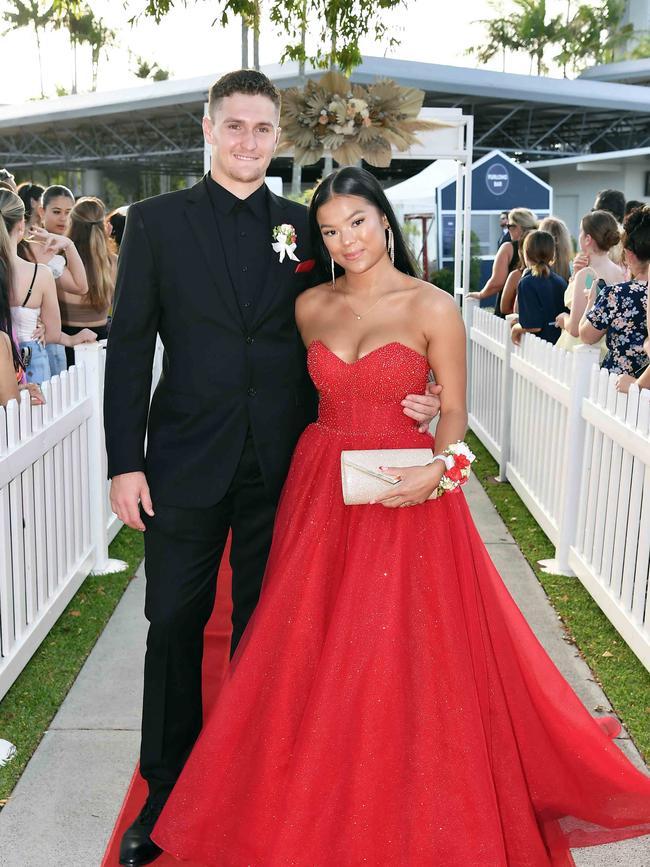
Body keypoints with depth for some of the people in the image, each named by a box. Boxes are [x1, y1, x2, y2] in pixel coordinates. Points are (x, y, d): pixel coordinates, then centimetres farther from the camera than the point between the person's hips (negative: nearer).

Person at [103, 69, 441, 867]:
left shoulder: (302, 228, 6)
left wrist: (405, 400, -6)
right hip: (186, 464, -1)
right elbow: (128, 348, -1)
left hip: (281, 467, 1)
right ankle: (167, 792, 27)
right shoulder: (155, 222, 2)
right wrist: (124, 462, -8)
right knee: (175, 627, 8)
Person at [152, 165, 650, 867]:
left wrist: (438, 468, -22)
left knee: (398, 656, 0)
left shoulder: (432, 308, -7)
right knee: (313, 651, 9)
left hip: (402, 497, -4)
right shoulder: (311, 306, 5)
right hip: (320, 490, 4)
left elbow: (453, 410, -5)